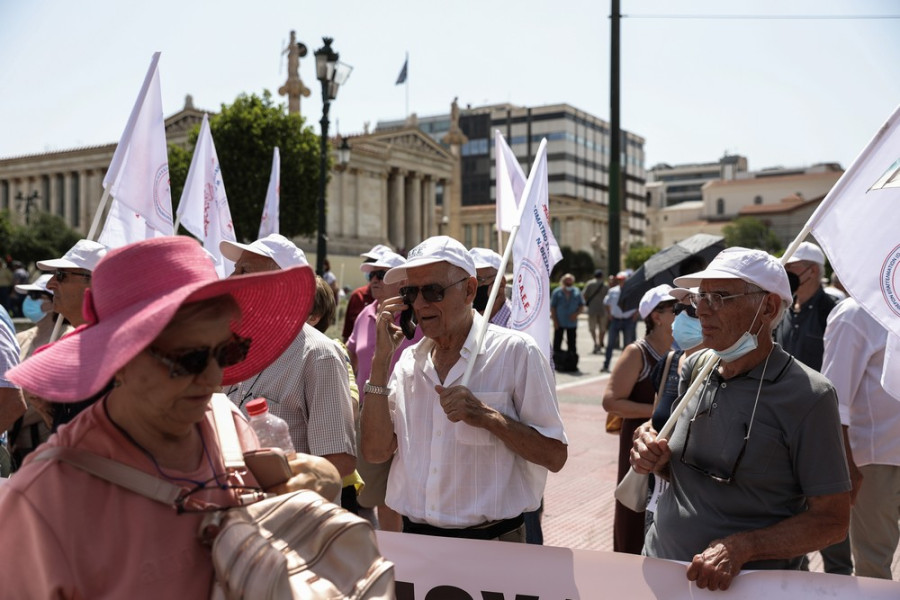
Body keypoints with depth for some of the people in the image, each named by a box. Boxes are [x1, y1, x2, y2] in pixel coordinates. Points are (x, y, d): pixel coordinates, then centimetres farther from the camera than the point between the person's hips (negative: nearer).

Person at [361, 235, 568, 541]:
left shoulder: (515, 352, -9)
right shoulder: (407, 361, 5)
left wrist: (489, 418, -24)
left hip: (491, 539, -4)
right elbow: (376, 451, -4)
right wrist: (381, 358, -7)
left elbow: (555, 456, -10)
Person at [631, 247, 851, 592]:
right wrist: (658, 460, -7)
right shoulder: (694, 368, 1)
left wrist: (742, 547, -25)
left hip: (744, 587, -5)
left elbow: (832, 520, -14)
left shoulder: (807, 396, -16)